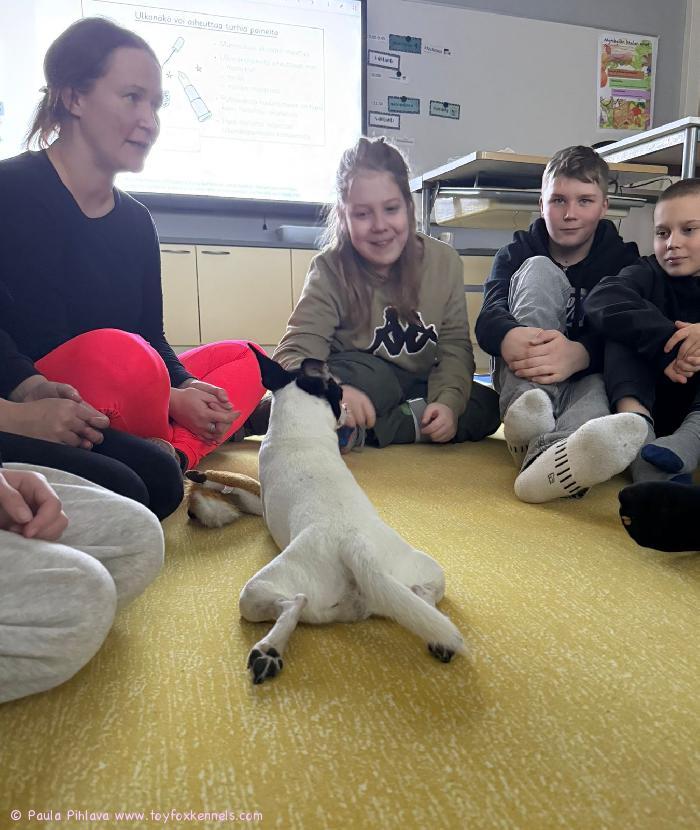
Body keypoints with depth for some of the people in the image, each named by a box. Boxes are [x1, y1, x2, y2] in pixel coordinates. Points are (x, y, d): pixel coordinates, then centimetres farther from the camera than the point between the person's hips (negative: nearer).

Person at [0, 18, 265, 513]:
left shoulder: (136, 221, 11)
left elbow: (153, 338, 7)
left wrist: (182, 391, -11)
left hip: (108, 420, 8)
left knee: (243, 358, 7)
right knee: (118, 355, -38)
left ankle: (170, 461, -19)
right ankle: (161, 467, -9)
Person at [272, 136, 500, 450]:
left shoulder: (443, 261, -7)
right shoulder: (330, 270, -15)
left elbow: (455, 347, -6)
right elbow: (293, 355, -24)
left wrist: (448, 401, -27)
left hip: (415, 390, 5)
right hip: (361, 388, -5)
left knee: (485, 406, -20)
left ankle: (358, 432, -22)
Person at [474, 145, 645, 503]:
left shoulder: (622, 259, 4)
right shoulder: (518, 251, 6)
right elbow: (489, 315, -16)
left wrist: (579, 353, -42)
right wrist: (509, 337, -43)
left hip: (585, 379, 0)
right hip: (522, 380, 0)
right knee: (539, 270, -19)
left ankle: (551, 452, -70)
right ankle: (526, 408, -43)